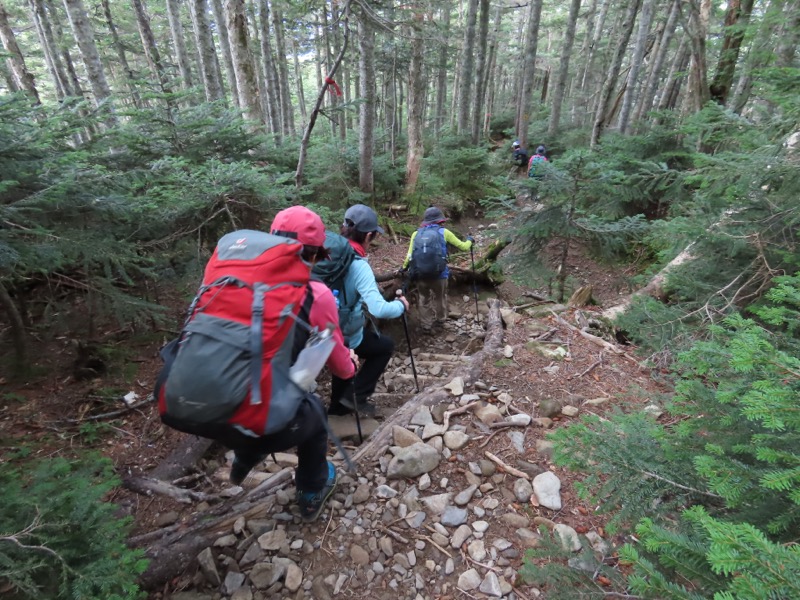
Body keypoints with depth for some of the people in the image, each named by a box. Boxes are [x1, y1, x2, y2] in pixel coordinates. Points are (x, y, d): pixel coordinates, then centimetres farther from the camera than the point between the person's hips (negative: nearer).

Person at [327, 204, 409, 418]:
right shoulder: (359, 266, -26)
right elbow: (379, 310, -35)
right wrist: (401, 305, -15)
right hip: (345, 338, -6)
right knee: (386, 345, 19)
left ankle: (338, 406, 47)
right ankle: (356, 395, 15)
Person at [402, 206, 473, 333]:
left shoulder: (416, 233, 6)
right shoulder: (444, 232, 3)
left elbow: (410, 255, 1)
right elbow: (463, 247, 9)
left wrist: (404, 268, 19)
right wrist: (469, 240, 31)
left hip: (420, 275, 1)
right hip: (439, 274, -1)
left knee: (424, 299, 22)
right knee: (440, 298, 25)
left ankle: (426, 326, 30)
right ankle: (440, 320, 45)